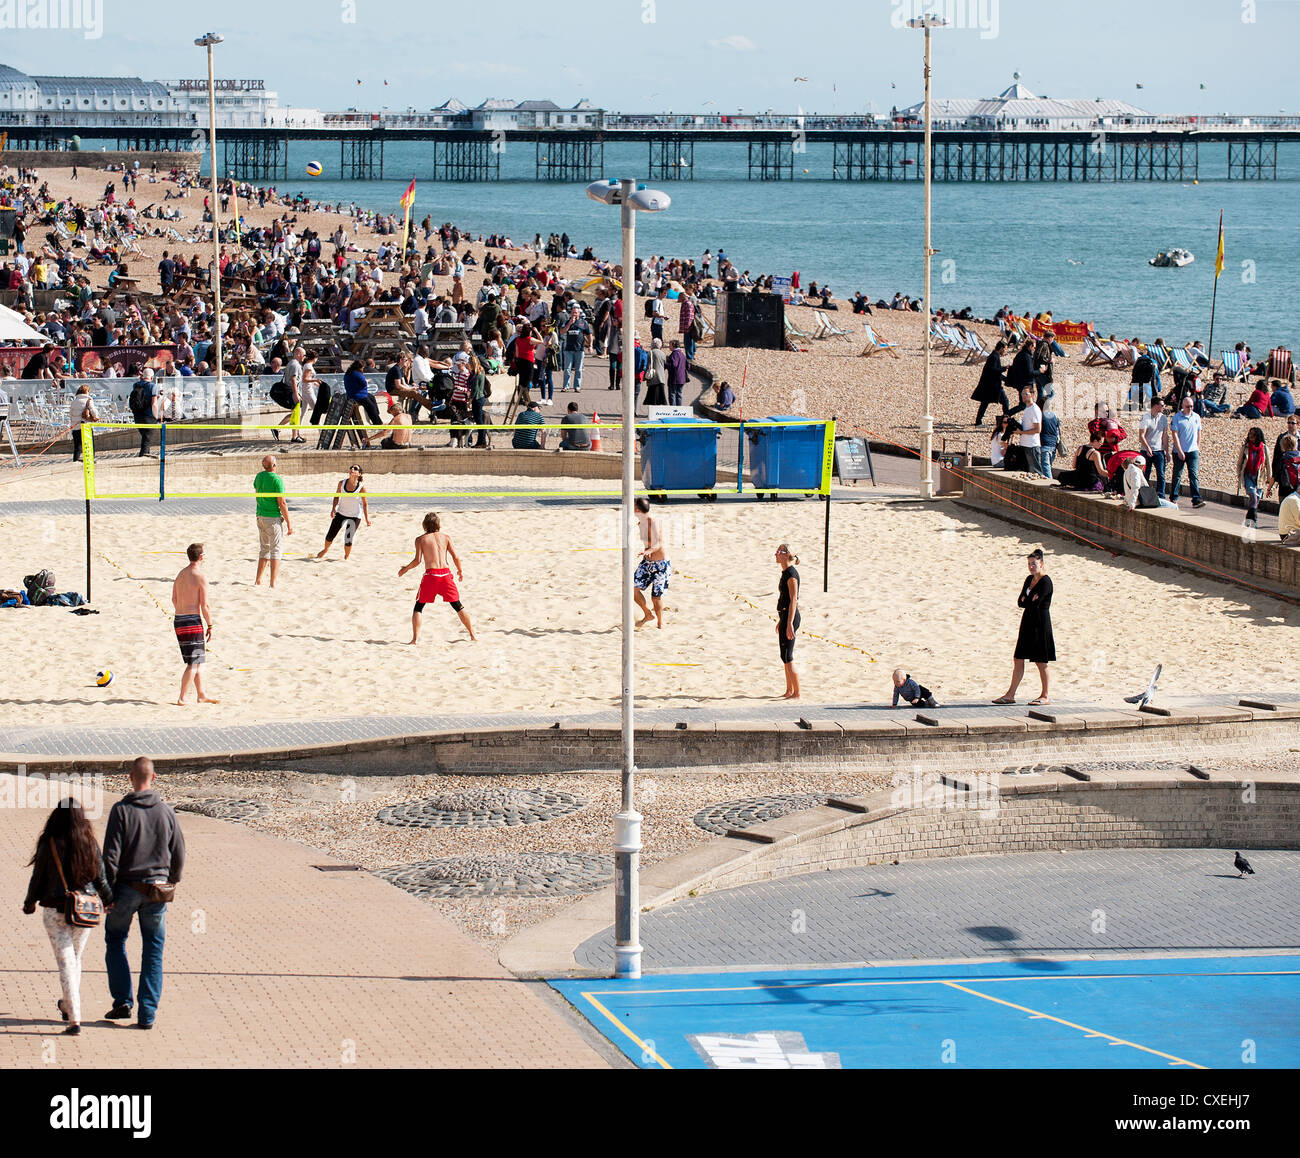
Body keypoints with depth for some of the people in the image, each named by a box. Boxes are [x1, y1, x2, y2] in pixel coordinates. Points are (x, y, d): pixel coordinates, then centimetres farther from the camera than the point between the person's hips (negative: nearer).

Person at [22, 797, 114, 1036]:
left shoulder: (49, 843, -11)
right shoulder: (90, 842, -3)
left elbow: (38, 877, -3)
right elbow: (101, 877, 4)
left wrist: (30, 903, 14)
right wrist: (108, 900, 23)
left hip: (55, 909, -3)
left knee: (65, 962, -2)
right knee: (75, 959, 21)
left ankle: (74, 1019, -9)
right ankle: (68, 1006, 39)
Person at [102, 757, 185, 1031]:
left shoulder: (121, 810, -11)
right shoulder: (166, 811, -1)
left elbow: (111, 854, -13)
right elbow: (179, 853, 6)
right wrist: (173, 882, 23)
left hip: (126, 887, -2)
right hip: (157, 890, 2)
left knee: (115, 940, 17)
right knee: (153, 949, 8)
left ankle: (122, 1002, 10)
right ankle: (148, 1013, 5)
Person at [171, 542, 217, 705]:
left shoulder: (181, 574, 11)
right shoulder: (201, 577, -12)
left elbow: (174, 599, 17)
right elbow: (204, 605, -14)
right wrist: (210, 626, -6)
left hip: (178, 620, 8)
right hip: (193, 621, -8)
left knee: (199, 659, 18)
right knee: (194, 663, -3)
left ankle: (201, 694, 23)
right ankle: (182, 698, -5)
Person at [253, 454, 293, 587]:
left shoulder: (259, 476, 4)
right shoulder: (277, 480, -16)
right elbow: (281, 503, -15)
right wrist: (289, 523, -11)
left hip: (260, 516, 7)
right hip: (274, 518, -7)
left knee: (264, 550, 18)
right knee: (276, 550, -1)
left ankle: (258, 581, 19)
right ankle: (273, 583, -4)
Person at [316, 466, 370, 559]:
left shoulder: (361, 487, -18)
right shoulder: (342, 483, -11)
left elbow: (365, 504, -9)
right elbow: (336, 496, 5)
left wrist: (367, 518, -16)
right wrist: (334, 508, -8)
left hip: (354, 516, -3)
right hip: (340, 513, 3)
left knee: (348, 540, -11)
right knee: (330, 536, 8)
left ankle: (346, 558, 17)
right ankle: (325, 550, 40)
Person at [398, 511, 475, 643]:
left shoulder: (421, 539, 5)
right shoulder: (445, 536, 10)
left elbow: (417, 560, -3)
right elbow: (455, 557, 5)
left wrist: (405, 569, 13)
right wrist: (460, 571, 21)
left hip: (430, 574, -2)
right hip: (445, 573, 2)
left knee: (419, 607, 9)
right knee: (457, 605, 15)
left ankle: (415, 637, -5)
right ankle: (472, 634, 18)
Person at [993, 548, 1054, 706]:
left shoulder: (1046, 581, -12)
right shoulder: (1029, 580, 13)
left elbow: (1034, 604, -17)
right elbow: (1020, 602, 9)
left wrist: (1026, 601, 1)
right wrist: (1029, 601, -10)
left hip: (1041, 622, -8)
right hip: (1028, 622, 8)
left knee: (1040, 661, -1)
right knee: (1019, 659, 7)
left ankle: (1045, 696, 10)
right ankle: (1010, 694, 9)